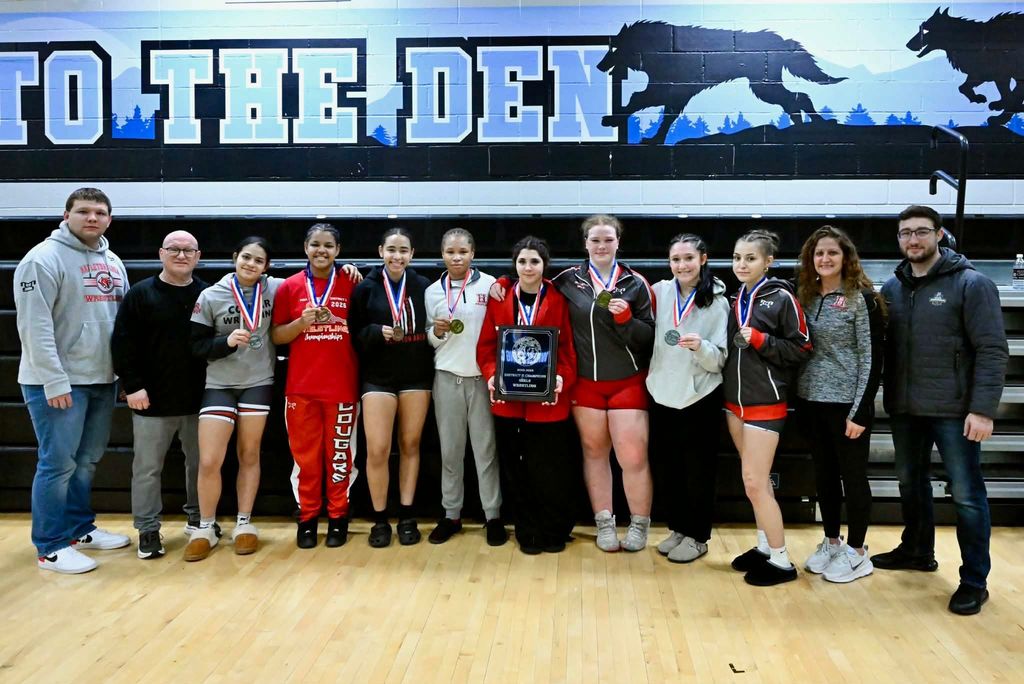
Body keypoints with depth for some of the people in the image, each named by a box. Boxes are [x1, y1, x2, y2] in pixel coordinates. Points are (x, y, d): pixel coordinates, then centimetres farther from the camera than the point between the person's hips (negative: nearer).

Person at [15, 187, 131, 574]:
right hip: (57, 382, -7)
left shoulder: (113, 262, 13)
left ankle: (80, 528, 30)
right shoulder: (45, 258, -10)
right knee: (58, 463, -3)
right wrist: (55, 381, -20)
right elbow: (35, 326, -16)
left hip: (102, 379, 7)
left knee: (88, 459, 16)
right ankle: (50, 548, 8)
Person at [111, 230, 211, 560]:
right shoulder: (140, 294, -2)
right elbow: (122, 344, -5)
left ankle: (198, 518, 30)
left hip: (198, 400, 2)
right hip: (152, 401, -2)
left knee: (200, 463, 13)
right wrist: (132, 385, -12)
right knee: (147, 468, 6)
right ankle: (148, 529, 19)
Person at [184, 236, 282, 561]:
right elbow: (195, 345, -3)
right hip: (219, 385, -1)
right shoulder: (211, 296, -4)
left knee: (249, 455, 10)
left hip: (259, 383, 1)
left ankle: (244, 523, 23)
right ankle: (205, 528, 15)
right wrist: (227, 342, -19)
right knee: (208, 461, -4)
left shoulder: (275, 289, -2)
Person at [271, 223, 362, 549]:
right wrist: (302, 321, -13)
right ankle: (307, 518, 20)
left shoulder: (351, 284, 2)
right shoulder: (289, 287, 3)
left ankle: (338, 517, 19)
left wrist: (359, 279, -9)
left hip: (342, 385, 0)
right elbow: (276, 336, 4)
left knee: (339, 453, 6)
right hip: (301, 386, 1)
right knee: (305, 454, 7)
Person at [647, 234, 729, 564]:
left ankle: (697, 537, 23)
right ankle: (677, 528, 32)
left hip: (699, 399, -3)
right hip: (662, 395, 4)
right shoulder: (660, 292, 0)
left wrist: (701, 347, -28)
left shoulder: (717, 302, -7)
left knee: (698, 473, 7)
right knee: (667, 470, 14)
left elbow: (720, 360, -8)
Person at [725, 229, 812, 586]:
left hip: (764, 403, -7)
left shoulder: (781, 297, -9)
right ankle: (765, 546, 25)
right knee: (757, 481, 13)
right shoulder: (737, 299, 11)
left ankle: (781, 561, 7)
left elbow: (801, 348, -10)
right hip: (735, 401, 7)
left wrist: (760, 340, -18)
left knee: (754, 483, -6)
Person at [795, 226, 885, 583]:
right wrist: (800, 400, 5)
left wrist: (860, 411, -15)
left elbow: (872, 358, -11)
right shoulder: (806, 297, 8)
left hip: (847, 403, -5)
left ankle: (857, 552, 19)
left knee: (853, 476, 6)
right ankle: (831, 542, 28)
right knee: (824, 475, 14)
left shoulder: (861, 298, -8)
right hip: (813, 402, 5)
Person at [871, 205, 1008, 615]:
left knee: (966, 494, 3)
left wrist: (983, 409, -17)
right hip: (904, 409, 5)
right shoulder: (892, 288, 7)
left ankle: (975, 581, 15)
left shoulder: (970, 284, -8)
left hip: (954, 410, -5)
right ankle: (917, 551, 37)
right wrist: (885, 397, 0)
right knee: (910, 483, 18)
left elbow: (992, 350, -12)